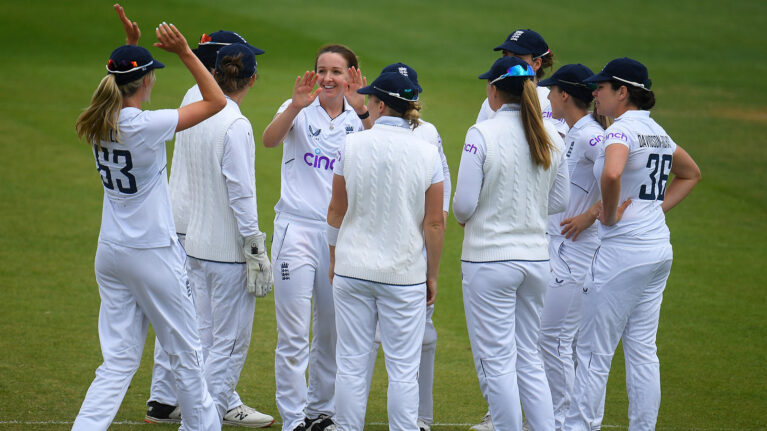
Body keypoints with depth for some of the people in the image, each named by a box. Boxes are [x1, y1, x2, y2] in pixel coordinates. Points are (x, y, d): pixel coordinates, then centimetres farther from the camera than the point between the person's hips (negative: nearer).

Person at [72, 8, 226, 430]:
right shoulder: (146, 126, -19)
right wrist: (184, 52, -15)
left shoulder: (99, 123, 1)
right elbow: (215, 101, -14)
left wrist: (131, 46, 17)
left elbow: (125, 89, 25)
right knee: (186, 352, 11)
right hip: (153, 254, -7)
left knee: (119, 361, 8)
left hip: (111, 252, 7)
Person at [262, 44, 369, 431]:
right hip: (297, 228, -3)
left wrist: (361, 111, -25)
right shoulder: (301, 111, 0)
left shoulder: (358, 118, 7)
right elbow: (270, 139, -19)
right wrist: (296, 106, -35)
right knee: (293, 336, -5)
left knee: (332, 333, 11)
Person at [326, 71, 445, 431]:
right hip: (405, 274, -1)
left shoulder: (352, 145, -5)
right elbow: (434, 223, -4)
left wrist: (334, 259, 17)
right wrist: (432, 275, 7)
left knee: (352, 363, 7)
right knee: (403, 368, 3)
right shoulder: (427, 154, -5)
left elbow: (336, 211, 2)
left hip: (353, 269, 1)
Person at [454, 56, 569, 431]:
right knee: (529, 358, 15)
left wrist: (463, 216, 8)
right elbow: (559, 201, 10)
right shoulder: (551, 136, 3)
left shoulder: (482, 134, -14)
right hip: (536, 256, 6)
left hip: (489, 259, -6)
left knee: (496, 362, 2)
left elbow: (464, 204, -14)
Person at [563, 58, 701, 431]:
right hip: (659, 249, 9)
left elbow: (612, 174, -35)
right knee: (643, 352, 10)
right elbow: (690, 173, 30)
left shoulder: (622, 130, -14)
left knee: (594, 351, -2)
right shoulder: (656, 131, 13)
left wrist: (609, 215, -18)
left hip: (623, 250, -9)